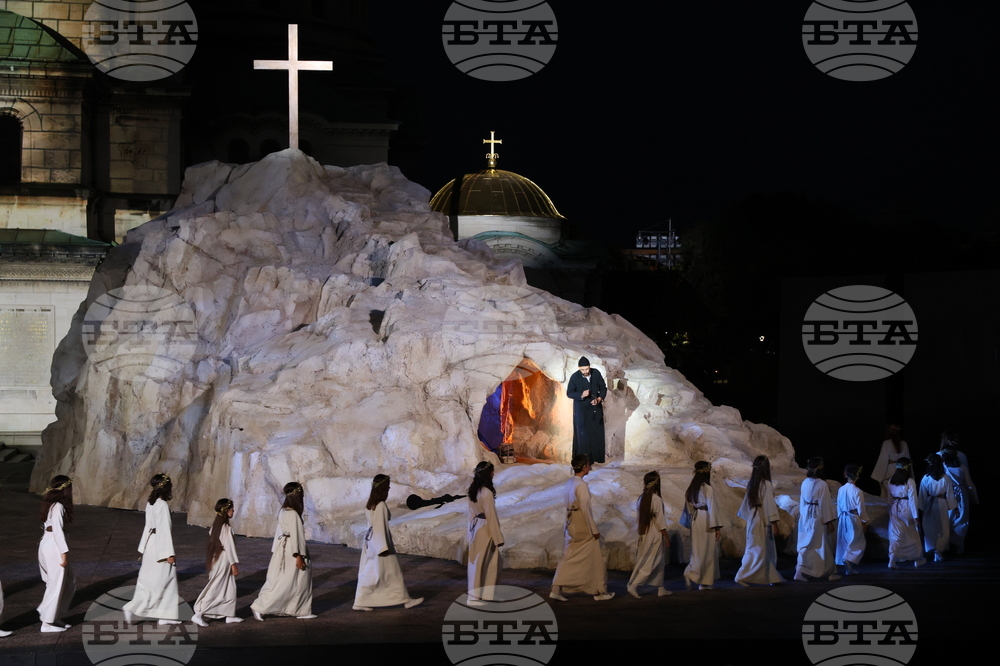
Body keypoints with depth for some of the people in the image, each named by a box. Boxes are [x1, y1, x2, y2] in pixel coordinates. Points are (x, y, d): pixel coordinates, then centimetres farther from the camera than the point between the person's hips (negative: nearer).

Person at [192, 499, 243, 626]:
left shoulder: (215, 526, 7)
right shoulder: (226, 528, -20)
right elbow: (229, 547, -19)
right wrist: (234, 565, -14)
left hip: (216, 561, 9)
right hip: (224, 562, -9)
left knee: (230, 589, 16)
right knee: (215, 590, -4)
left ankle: (230, 615, 21)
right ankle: (198, 614, -5)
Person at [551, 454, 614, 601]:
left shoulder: (570, 483, 7)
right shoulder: (581, 485, -19)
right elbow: (585, 509, -20)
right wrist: (594, 530, -14)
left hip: (571, 526, 8)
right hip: (583, 527, -8)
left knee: (569, 558, 9)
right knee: (595, 559, 6)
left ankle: (556, 589, 1)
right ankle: (600, 591, 15)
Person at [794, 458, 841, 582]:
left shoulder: (805, 482, 1)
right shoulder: (822, 485, -16)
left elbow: (802, 501, 9)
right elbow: (826, 504, -15)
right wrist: (829, 522, -10)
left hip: (805, 517, 5)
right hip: (818, 518, -5)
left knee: (805, 544, 7)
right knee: (822, 546, 7)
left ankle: (801, 570, -7)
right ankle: (829, 572, 20)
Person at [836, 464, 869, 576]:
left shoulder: (841, 490, -2)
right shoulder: (857, 491, -18)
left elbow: (839, 506, 8)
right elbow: (861, 509, -12)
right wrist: (865, 522, 0)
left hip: (843, 519, 6)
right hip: (854, 519, -6)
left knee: (845, 542, 14)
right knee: (857, 544, 5)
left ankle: (849, 568, 20)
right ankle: (849, 560, -16)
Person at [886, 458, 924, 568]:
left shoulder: (891, 481, 1)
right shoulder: (909, 482, -15)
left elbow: (890, 498, 8)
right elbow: (913, 499, -15)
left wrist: (891, 512, 17)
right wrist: (915, 515, -12)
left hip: (895, 509, 4)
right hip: (907, 510, -4)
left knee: (895, 535, 5)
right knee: (914, 535, 14)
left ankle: (892, 560, -10)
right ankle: (917, 560, 28)